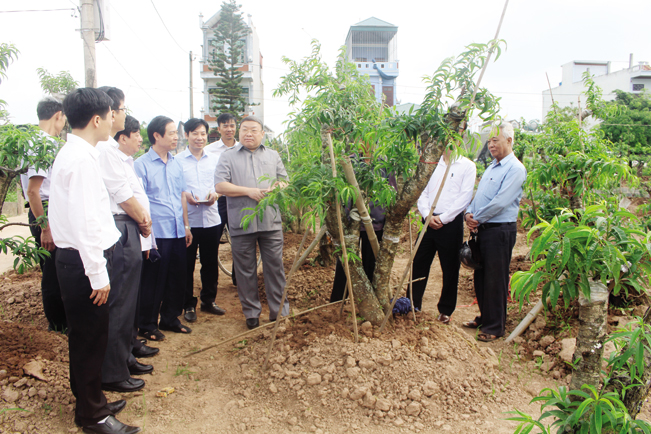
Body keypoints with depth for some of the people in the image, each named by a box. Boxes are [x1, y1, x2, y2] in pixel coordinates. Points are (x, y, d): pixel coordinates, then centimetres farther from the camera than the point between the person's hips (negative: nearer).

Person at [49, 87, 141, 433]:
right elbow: (84, 221, -23)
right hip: (83, 259, -10)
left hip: (77, 258, 10)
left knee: (88, 336, 20)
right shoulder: (82, 158, -18)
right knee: (89, 337, 3)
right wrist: (98, 274, -20)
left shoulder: (72, 153, 13)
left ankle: (91, 402, 36)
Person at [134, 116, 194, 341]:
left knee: (177, 278, 13)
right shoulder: (142, 165, -6)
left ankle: (170, 318, 30)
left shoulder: (176, 164, 12)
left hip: (177, 232, 6)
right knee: (153, 280, 5)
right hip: (156, 233, -6)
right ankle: (147, 325, 20)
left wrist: (186, 226, 15)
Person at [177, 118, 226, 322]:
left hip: (211, 218, 3)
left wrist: (215, 194, -8)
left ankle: (208, 300, 29)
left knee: (210, 263, 13)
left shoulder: (215, 159, 10)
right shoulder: (178, 161, -2)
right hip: (188, 219, -3)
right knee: (187, 264, 6)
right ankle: (189, 305, 19)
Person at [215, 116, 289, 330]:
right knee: (245, 270, 6)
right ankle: (251, 312, 20)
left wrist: (278, 185, -6)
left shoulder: (273, 156, 16)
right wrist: (249, 191, -13)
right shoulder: (228, 156, 6)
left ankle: (279, 311, 15)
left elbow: (284, 180, 18)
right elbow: (220, 186, -5)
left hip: (271, 222, 2)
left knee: (275, 267, 4)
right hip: (241, 223, -1)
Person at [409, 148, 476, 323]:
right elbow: (423, 192, 7)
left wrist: (443, 218, -13)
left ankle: (445, 310, 21)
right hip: (428, 221, 3)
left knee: (450, 269, 6)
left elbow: (465, 197, -7)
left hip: (451, 223, -3)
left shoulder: (467, 166, 1)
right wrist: (427, 215, -8)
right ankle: (414, 303, 21)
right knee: (419, 263, 7)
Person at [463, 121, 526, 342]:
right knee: (480, 276, 15)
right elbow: (478, 195, 18)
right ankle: (484, 317, 30)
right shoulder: (491, 167, 17)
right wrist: (469, 213, -1)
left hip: (500, 230, -9)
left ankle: (495, 327, 12)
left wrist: (477, 218, -11)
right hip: (483, 229, 9)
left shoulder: (515, 169, -12)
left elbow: (500, 202, -20)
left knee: (495, 280, -1)